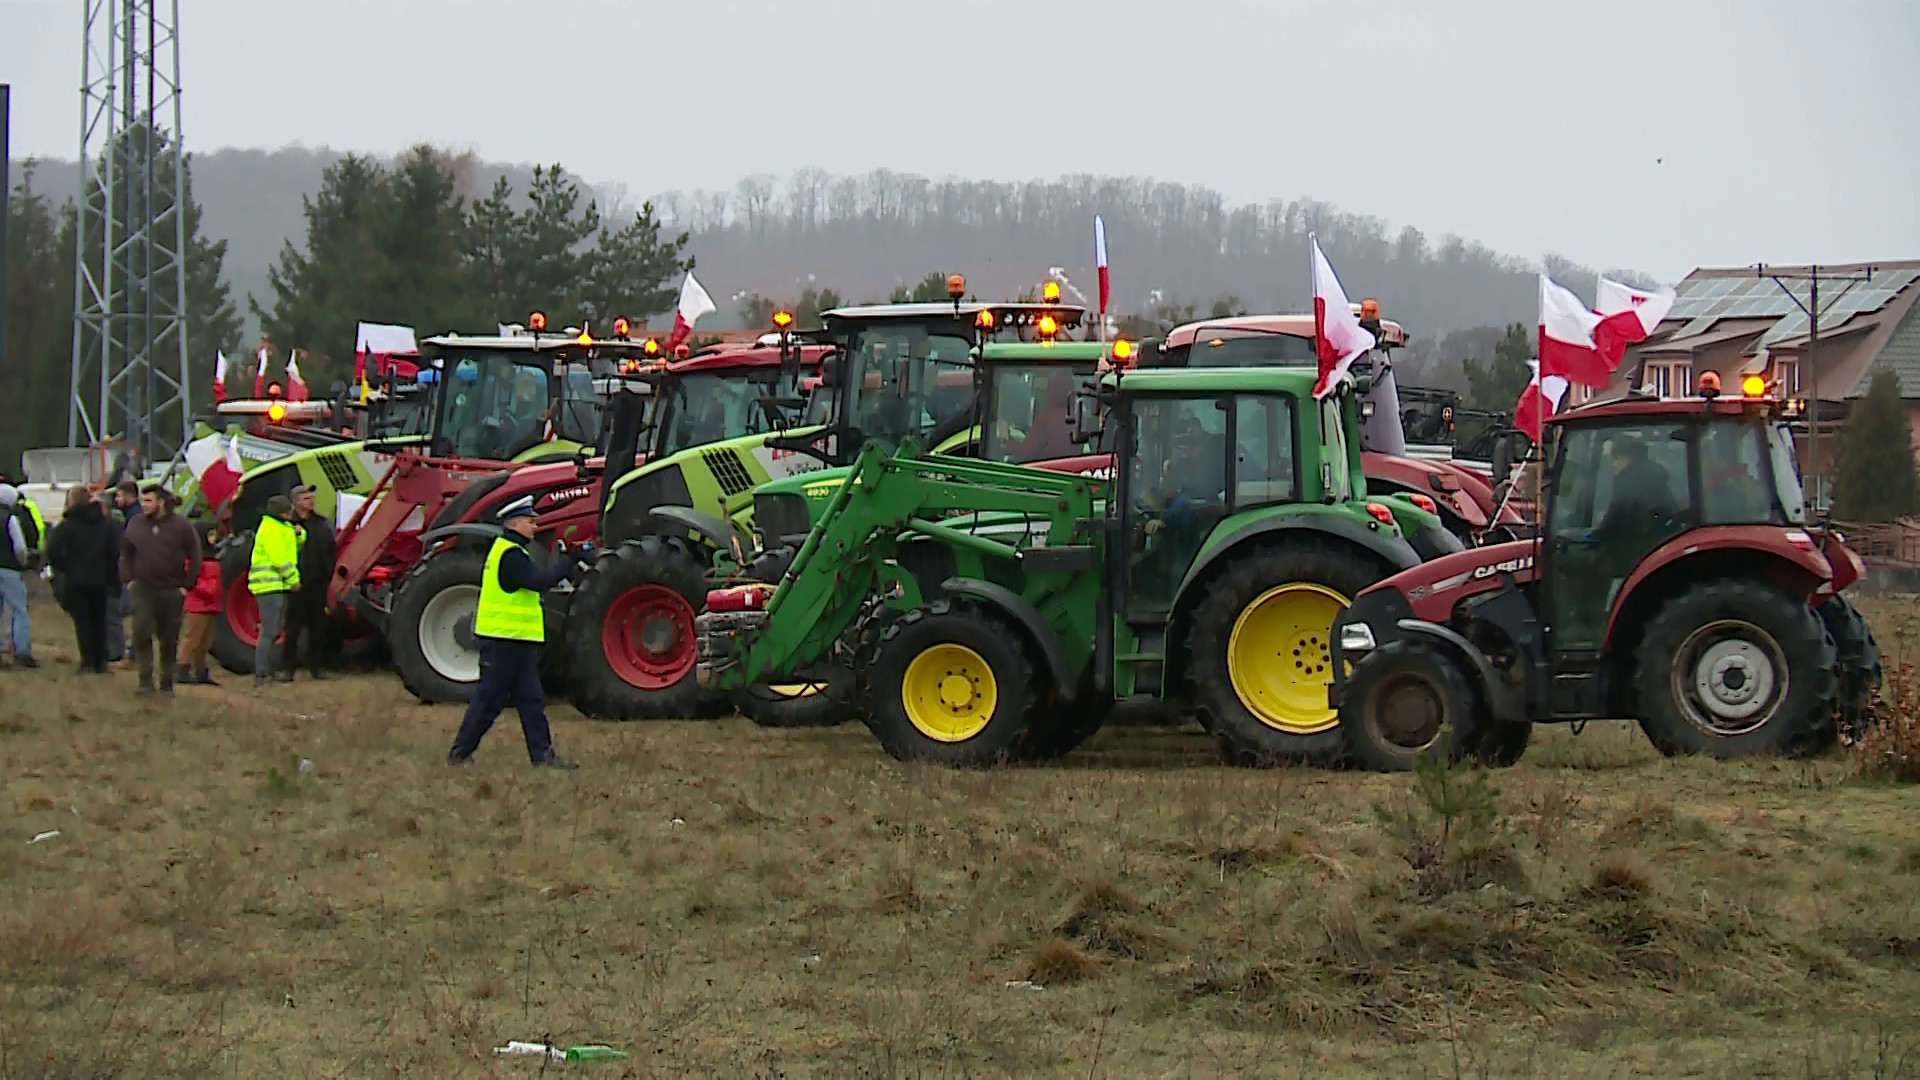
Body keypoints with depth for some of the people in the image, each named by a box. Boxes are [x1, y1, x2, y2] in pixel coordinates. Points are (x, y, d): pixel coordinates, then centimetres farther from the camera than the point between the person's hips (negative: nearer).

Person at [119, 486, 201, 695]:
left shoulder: (181, 526, -2)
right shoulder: (135, 525, 7)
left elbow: (194, 558, 2)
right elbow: (125, 555, 17)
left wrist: (187, 585, -4)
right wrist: (128, 580, 5)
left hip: (171, 592, -1)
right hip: (143, 590, 1)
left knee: (169, 640, 5)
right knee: (141, 634, -13)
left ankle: (167, 683, 15)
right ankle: (145, 680, -9)